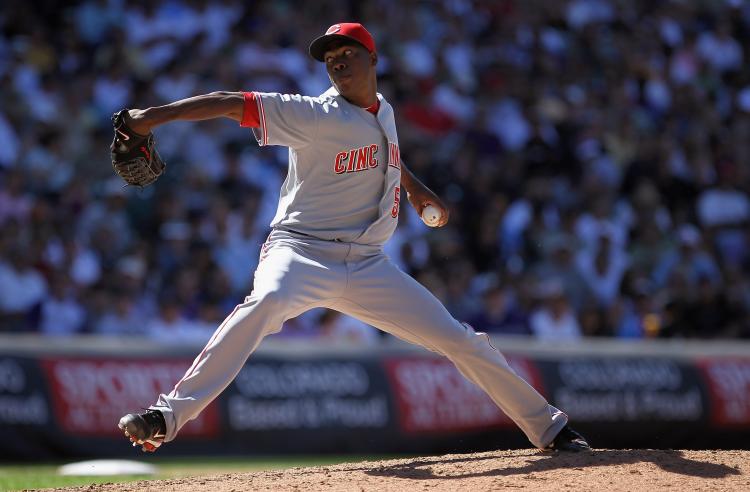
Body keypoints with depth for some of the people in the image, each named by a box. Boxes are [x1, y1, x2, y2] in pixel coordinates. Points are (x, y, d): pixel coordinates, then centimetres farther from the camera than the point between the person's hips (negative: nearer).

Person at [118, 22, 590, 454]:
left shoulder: (383, 111, 11)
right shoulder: (315, 114, -9)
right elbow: (232, 103, -19)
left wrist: (415, 188, 21)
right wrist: (156, 115, -30)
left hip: (368, 266, 6)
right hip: (302, 253, -6)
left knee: (462, 341, 4)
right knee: (266, 303, -39)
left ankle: (548, 428, 21)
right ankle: (167, 417, -44)